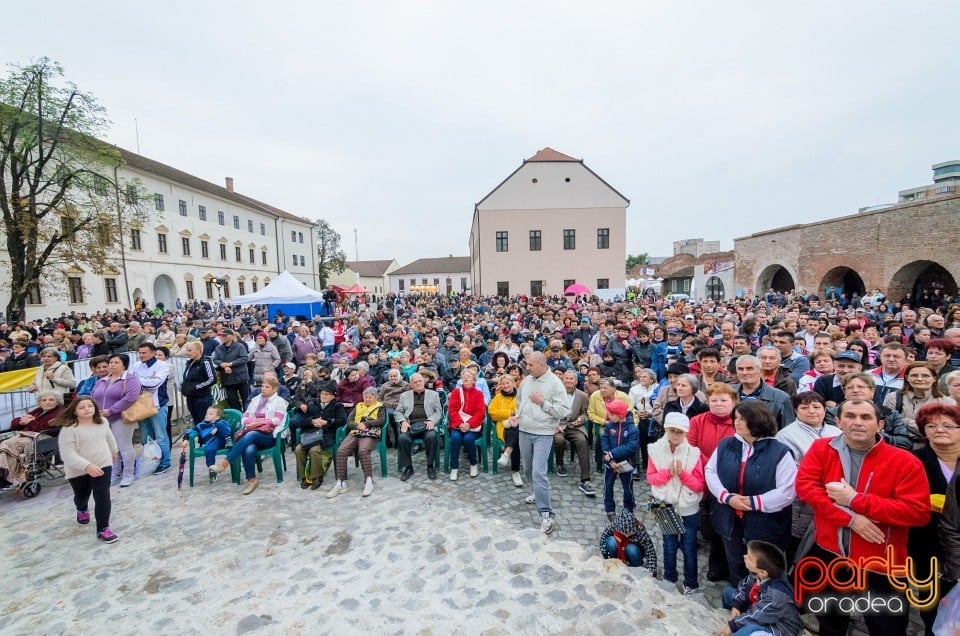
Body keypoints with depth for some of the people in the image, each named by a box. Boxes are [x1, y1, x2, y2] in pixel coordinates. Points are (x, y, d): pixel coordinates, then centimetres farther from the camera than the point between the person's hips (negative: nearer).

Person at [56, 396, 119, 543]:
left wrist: (113, 451, 31)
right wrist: (87, 466, -37)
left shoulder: (102, 422, -4)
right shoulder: (68, 429, -20)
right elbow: (68, 454, -26)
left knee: (103, 498, -9)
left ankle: (103, 529, -2)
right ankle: (82, 510, 58)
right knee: (81, 496, 23)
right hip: (78, 471, -1)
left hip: (102, 465, 1)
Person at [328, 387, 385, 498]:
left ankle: (369, 481, -31)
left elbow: (381, 421, 2)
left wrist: (365, 424, -7)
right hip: (354, 433, 4)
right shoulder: (358, 406, 29)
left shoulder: (379, 407, 20)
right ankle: (340, 483, -23)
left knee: (363, 451, -36)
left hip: (370, 434, -4)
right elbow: (349, 421, 16)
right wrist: (358, 425, -6)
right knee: (341, 451, -25)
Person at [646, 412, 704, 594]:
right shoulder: (656, 450, -9)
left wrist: (683, 473, -25)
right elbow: (650, 478, -6)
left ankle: (690, 583, 33)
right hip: (666, 507, 2)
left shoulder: (693, 452, -14)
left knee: (689, 548, 13)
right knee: (669, 546, 17)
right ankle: (669, 580, 37)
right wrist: (668, 473, -21)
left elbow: (700, 485, -9)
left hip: (689, 509, -1)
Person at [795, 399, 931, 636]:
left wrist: (855, 500, -21)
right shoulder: (821, 449, -6)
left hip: (880, 565, -1)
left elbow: (918, 512, -17)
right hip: (828, 555, 2)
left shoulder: (905, 461, -12)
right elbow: (804, 485, -15)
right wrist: (850, 518, -23)